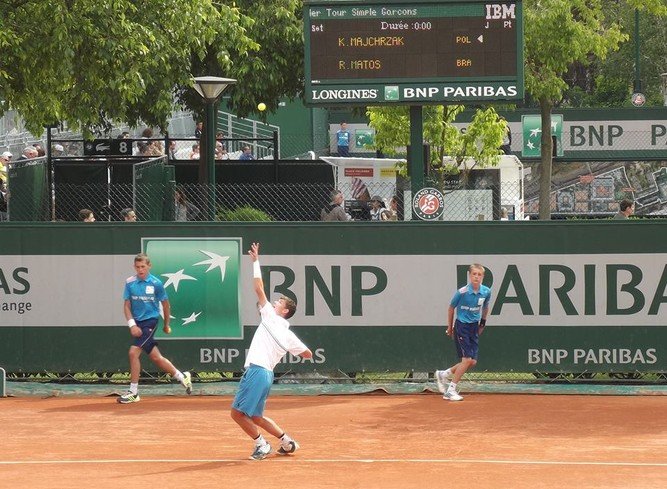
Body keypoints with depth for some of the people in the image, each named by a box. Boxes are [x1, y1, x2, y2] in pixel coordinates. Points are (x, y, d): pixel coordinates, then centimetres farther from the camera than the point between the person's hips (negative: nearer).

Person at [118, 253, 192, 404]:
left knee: (134, 352, -17)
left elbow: (165, 304, 6)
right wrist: (132, 324, -10)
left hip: (150, 321, -5)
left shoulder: (156, 283, -6)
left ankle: (133, 392, -9)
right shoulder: (130, 283, 2)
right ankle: (182, 377, 29)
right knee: (155, 357, 10)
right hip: (137, 323, 5)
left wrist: (166, 325, 14)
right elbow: (127, 305, 3)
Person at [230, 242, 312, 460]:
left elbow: (259, 289, -2)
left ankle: (261, 444, -5)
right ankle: (287, 442, 20)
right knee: (255, 416, 18)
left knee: (238, 412, -6)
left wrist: (256, 262, 2)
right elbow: (308, 354, 22)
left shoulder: (271, 318, 1)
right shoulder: (288, 336, 19)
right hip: (266, 374, 9)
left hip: (256, 370, -9)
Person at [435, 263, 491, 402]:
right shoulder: (462, 292, -17)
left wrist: (483, 322, 19)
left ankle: (443, 375, 23)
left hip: (474, 327, 6)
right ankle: (450, 390, -3)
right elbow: (451, 308, -1)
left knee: (472, 362, 3)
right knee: (467, 359, -13)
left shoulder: (486, 292, -4)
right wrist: (450, 327, 5)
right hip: (461, 326, -6)